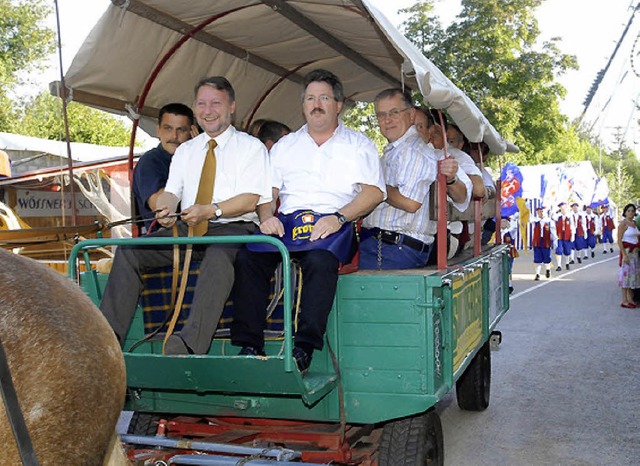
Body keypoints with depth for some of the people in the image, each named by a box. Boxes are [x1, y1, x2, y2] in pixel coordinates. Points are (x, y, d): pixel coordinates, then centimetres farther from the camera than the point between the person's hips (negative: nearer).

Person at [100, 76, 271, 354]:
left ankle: (190, 344, -50)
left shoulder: (251, 147, 6)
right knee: (128, 250, -16)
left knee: (219, 256, -40)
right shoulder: (185, 150, 22)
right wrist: (165, 210, -12)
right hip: (187, 228, 5)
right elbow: (171, 191, 13)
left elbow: (250, 200, -5)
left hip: (233, 228, -5)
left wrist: (211, 211, -21)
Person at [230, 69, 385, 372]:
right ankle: (249, 347, -21)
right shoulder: (285, 145, 27)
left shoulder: (359, 144, 17)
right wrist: (266, 217, -4)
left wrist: (339, 217, -13)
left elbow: (374, 191, 3)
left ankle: (304, 348, -34)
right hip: (286, 221, 3)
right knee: (247, 258, -26)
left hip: (332, 224, -3)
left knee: (320, 260, -37)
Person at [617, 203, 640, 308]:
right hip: (627, 251, -8)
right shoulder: (623, 223, -11)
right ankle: (624, 301, -3)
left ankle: (630, 299, 16)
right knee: (627, 274, -7)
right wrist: (624, 254, -21)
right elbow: (619, 240, -16)